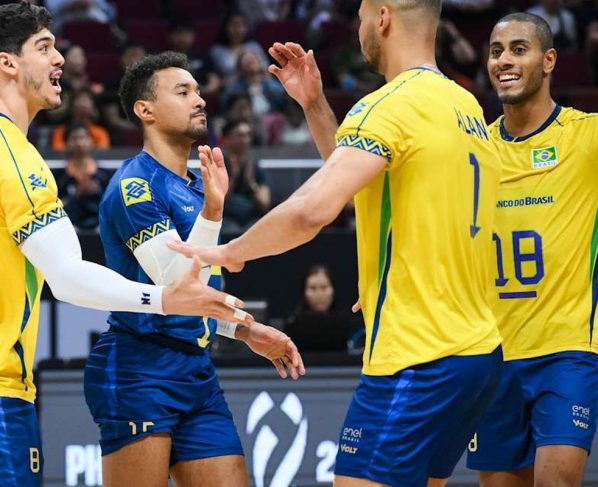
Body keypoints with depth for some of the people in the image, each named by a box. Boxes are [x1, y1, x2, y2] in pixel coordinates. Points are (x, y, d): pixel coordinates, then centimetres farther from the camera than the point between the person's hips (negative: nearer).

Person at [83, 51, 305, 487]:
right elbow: (175, 288, -21)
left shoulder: (196, 186, 17)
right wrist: (211, 212, -30)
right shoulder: (134, 186, -11)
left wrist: (246, 331, 21)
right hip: (139, 371, -9)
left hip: (196, 369, 9)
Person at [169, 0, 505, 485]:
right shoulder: (466, 106, 14)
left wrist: (227, 252, -10)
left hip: (416, 361, -9)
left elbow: (313, 210, -24)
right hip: (479, 352, 9)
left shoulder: (391, 105, -13)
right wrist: (315, 105, 21)